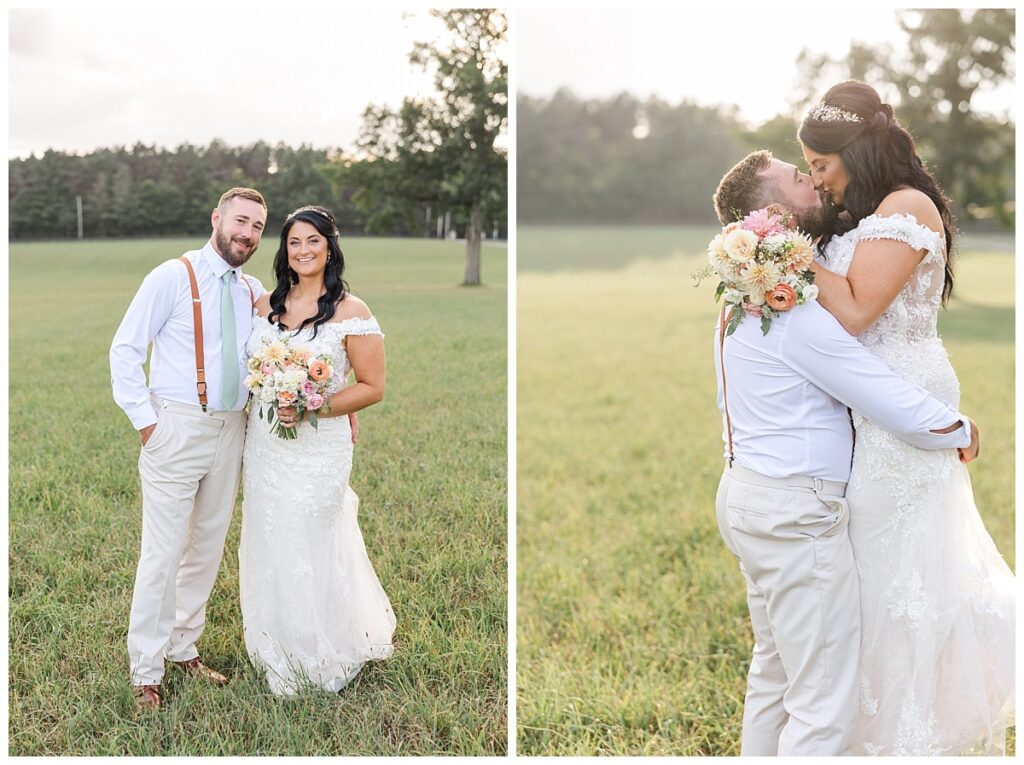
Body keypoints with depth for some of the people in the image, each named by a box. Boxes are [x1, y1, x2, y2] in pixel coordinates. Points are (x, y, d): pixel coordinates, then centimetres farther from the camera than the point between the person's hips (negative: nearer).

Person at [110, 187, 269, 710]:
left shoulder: (255, 292, 9)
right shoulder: (173, 278, -7)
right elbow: (125, 349, -6)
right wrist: (144, 420, -11)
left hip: (230, 431, 6)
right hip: (177, 429, -6)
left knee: (207, 549, 14)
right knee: (162, 554, -3)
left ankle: (183, 648, 30)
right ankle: (146, 673, 11)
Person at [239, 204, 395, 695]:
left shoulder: (351, 312, -9)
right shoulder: (265, 305, 7)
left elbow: (372, 387, -10)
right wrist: (263, 404, 3)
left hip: (318, 449, -5)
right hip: (263, 446, 5)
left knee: (312, 552, 4)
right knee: (269, 549, 12)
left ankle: (324, 656, 28)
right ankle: (279, 658, 31)